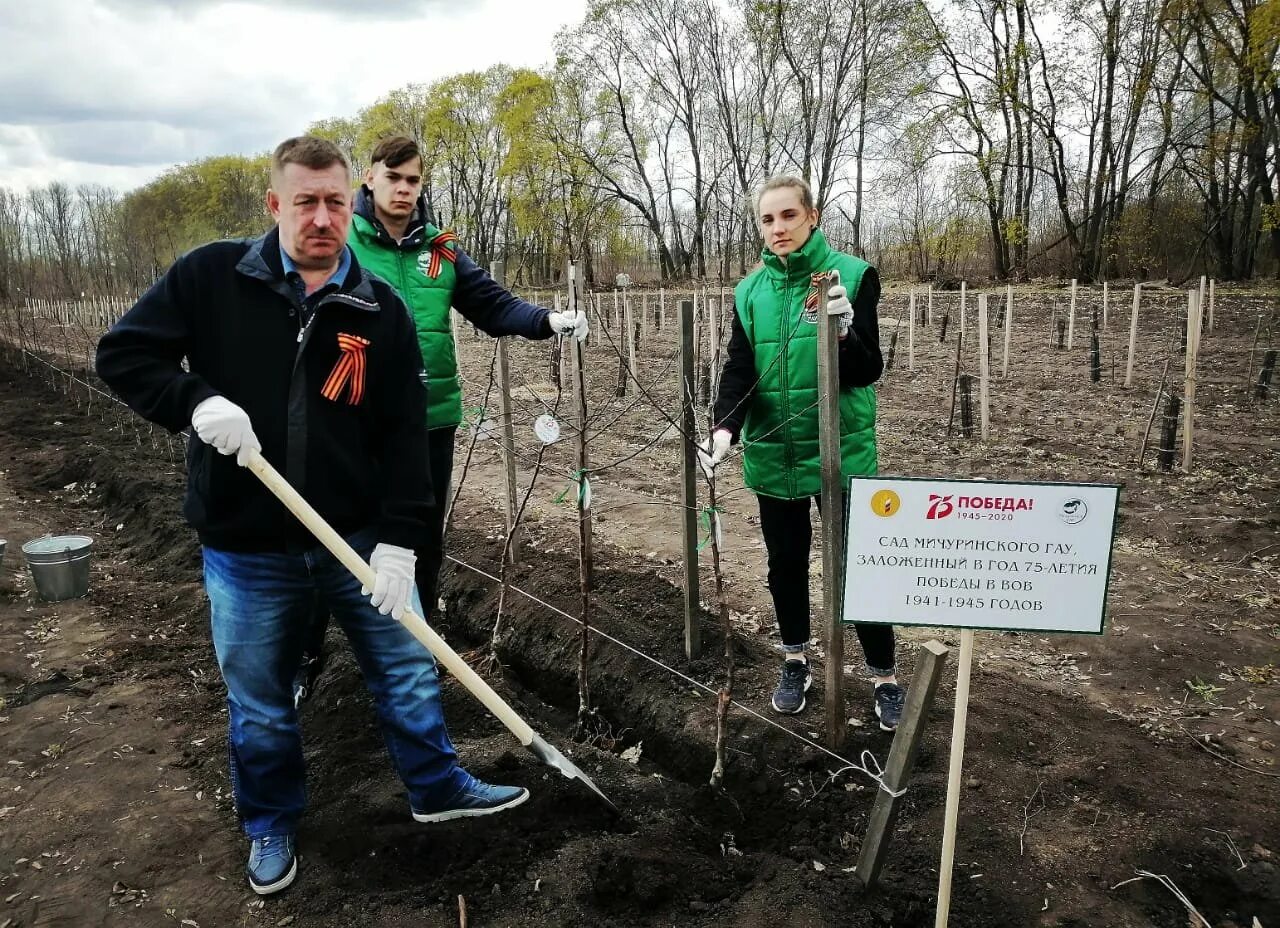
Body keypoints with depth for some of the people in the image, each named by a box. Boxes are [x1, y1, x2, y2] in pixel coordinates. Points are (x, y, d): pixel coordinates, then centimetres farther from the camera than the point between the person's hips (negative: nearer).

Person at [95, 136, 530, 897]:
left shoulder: (382, 310, -4)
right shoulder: (212, 278, -6)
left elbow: (405, 433, -5)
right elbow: (124, 354, -1)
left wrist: (400, 539, -11)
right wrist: (196, 401, -20)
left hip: (359, 537, 1)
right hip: (246, 546, 0)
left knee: (407, 668, 14)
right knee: (260, 702, 16)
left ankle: (437, 787, 37)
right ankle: (271, 827, 40)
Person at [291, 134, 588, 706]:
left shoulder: (441, 250, 5)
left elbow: (495, 306, 2)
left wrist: (549, 321, -15)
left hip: (431, 419, 3)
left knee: (425, 539, 15)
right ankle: (306, 658, 29)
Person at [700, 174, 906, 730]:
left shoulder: (854, 275, -7)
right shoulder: (750, 290, 3)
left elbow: (869, 371, -11)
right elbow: (739, 370, -2)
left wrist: (844, 335, -32)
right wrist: (723, 428, -19)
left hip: (842, 450, -3)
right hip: (773, 454, 4)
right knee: (786, 563, 16)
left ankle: (884, 678, 23)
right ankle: (795, 663, 36)